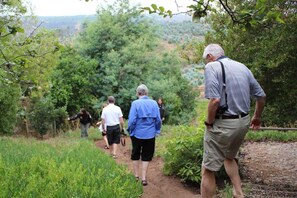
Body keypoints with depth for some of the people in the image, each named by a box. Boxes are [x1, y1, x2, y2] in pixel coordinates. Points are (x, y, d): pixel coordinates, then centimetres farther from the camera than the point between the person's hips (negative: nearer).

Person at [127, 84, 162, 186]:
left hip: (137, 134, -1)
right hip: (150, 134, 2)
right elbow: (158, 119, -3)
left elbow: (132, 120, -15)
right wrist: (157, 130, 11)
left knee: (135, 155, 18)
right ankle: (143, 178, 12)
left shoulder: (135, 103, -12)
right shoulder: (154, 103, -4)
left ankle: (136, 176, 26)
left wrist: (130, 131, 1)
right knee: (146, 157, 12)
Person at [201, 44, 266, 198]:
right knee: (229, 157, 32)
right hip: (243, 122, 8)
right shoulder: (242, 67, 11)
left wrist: (209, 123, -9)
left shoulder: (212, 67, -10)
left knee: (208, 170, 4)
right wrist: (257, 117, 29)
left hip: (223, 124, -7)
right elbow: (261, 96, 14)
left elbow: (215, 100, -24)